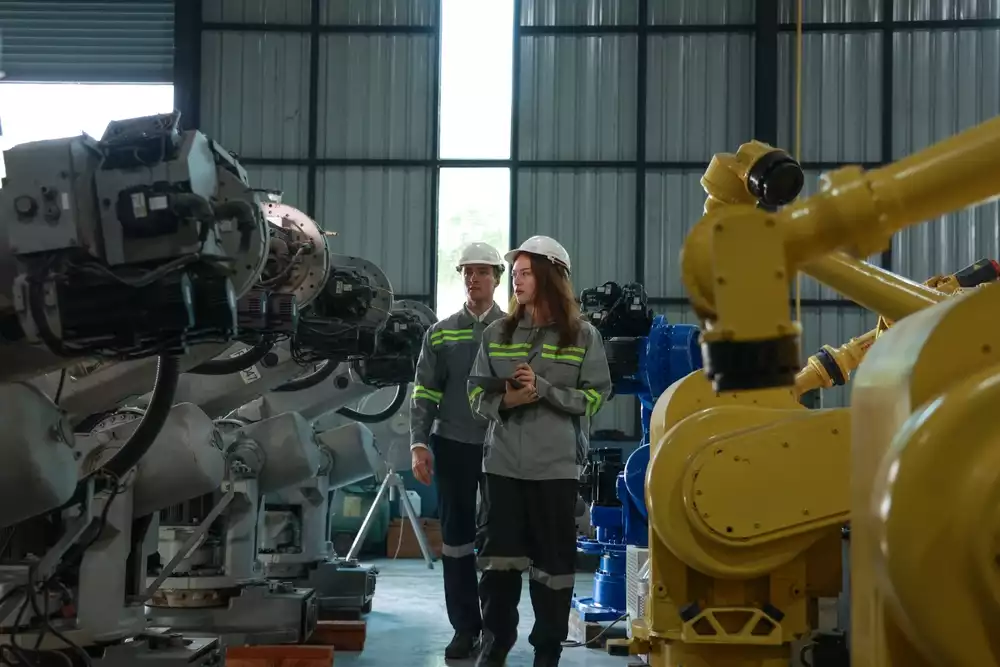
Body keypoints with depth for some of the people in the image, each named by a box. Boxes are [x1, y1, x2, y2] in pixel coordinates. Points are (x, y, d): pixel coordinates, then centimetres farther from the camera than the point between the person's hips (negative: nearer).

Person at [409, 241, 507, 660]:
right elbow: (424, 394, 4)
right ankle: (465, 627, 11)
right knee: (456, 538, 4)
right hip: (453, 446, 2)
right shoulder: (440, 334, 7)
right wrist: (419, 444, -6)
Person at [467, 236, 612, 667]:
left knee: (553, 562, 3)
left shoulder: (583, 337, -1)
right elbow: (477, 393, 10)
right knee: (498, 558, 5)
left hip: (556, 466, -2)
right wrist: (504, 402, -12)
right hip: (503, 464, 2)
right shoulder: (497, 334, 8)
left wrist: (544, 389, -16)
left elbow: (595, 397, -4)